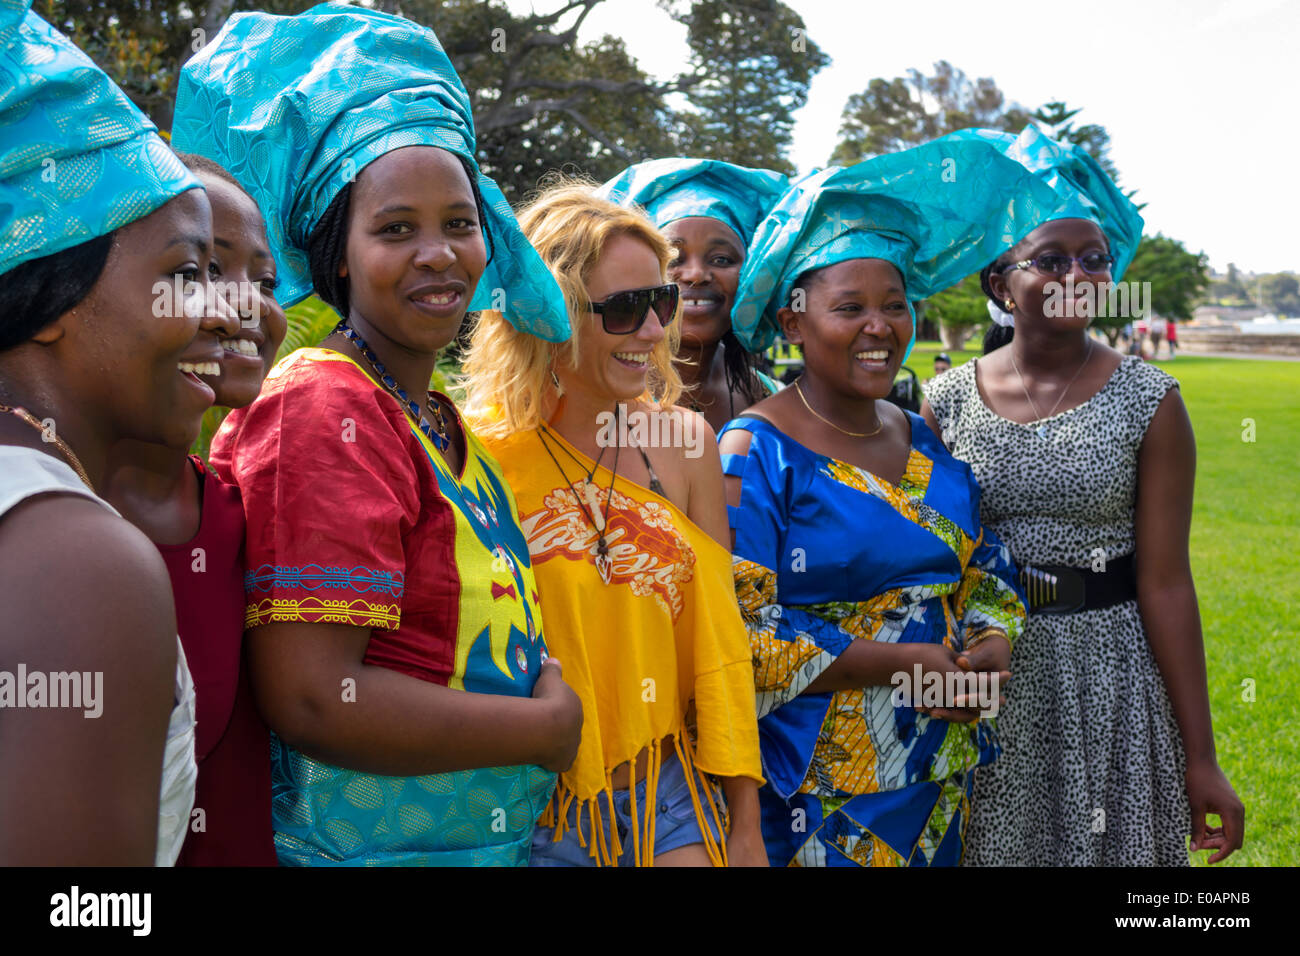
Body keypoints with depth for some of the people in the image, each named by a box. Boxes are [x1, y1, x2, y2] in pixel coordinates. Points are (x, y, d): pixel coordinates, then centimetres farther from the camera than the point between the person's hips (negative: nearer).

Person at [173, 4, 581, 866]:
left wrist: (544, 692, -1)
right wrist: (550, 725, -15)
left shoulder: (441, 424, 8)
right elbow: (309, 699, -25)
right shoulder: (322, 411, -18)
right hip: (364, 843, -8)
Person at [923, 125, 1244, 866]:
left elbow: (1165, 583, -7)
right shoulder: (947, 402, -2)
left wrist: (1200, 757, -6)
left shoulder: (1149, 403, -6)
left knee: (1104, 843, 10)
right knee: (992, 846, 13)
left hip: (1107, 680, -1)